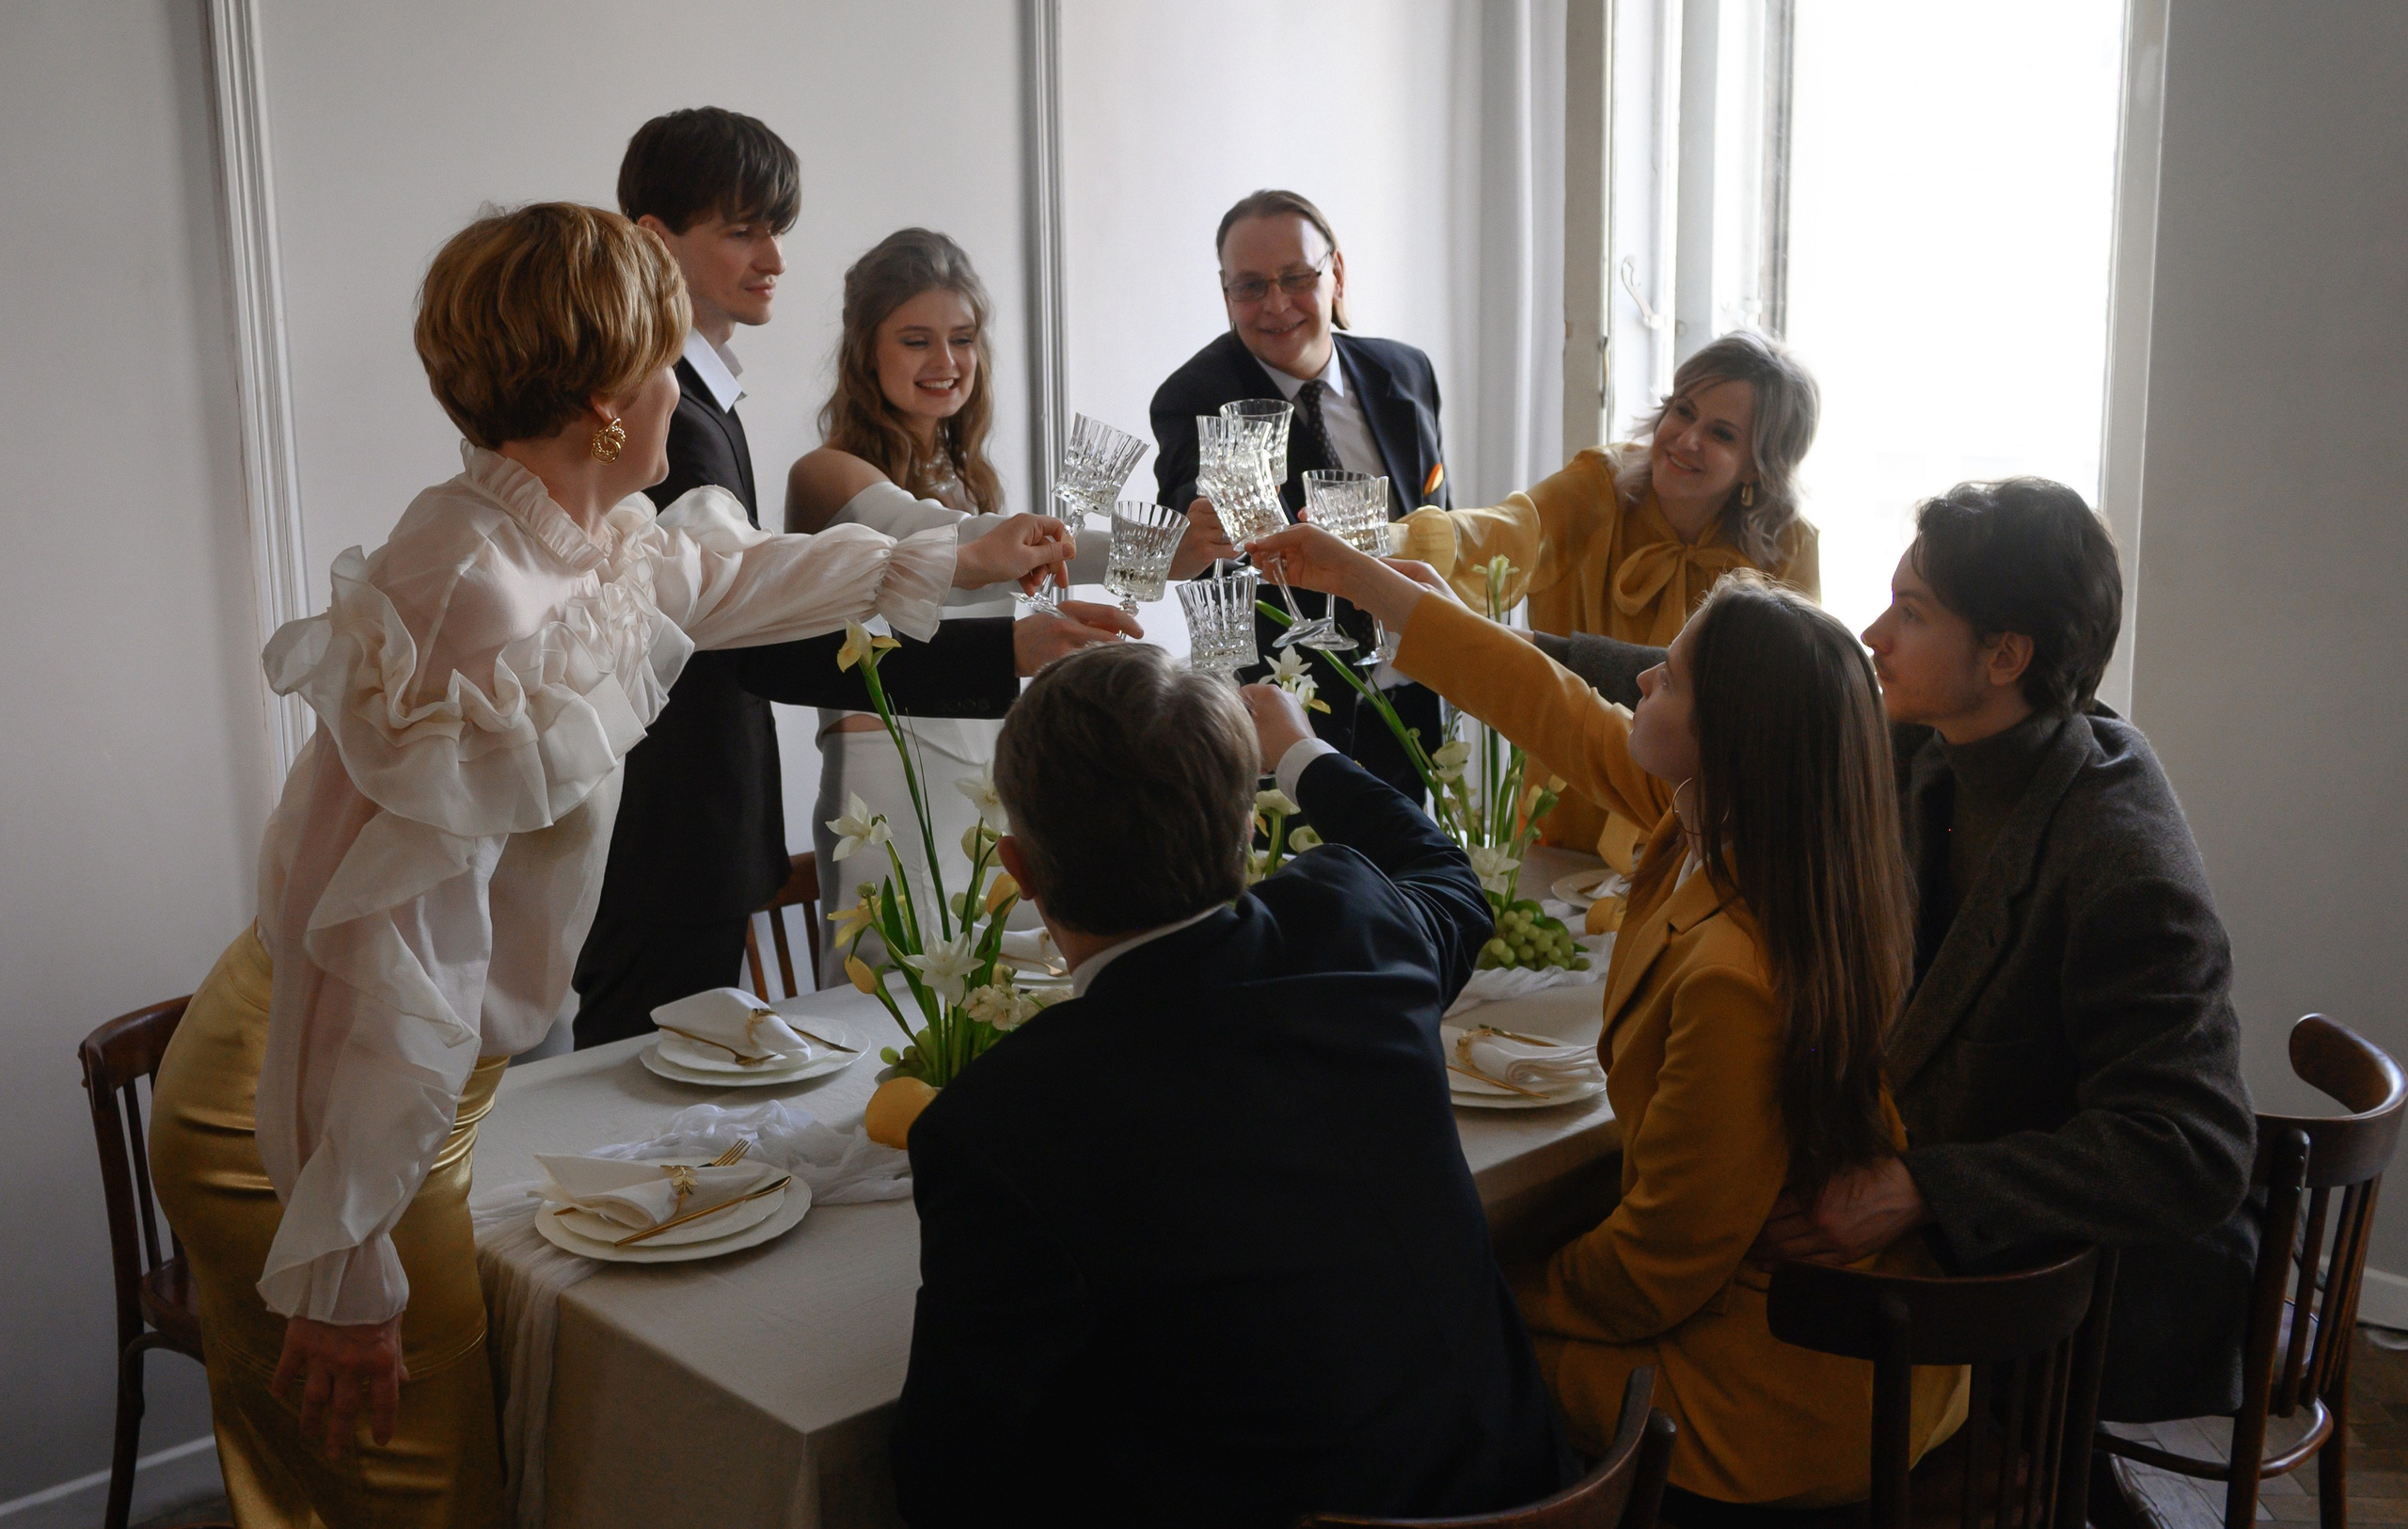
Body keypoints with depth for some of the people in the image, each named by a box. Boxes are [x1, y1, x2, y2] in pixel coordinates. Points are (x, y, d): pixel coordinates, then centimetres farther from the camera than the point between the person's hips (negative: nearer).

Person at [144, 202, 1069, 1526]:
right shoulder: (487, 604, -28)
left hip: (397, 1081, 9)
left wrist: (953, 561, 36)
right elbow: (380, 965, -30)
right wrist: (342, 1277, -25)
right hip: (304, 1118, -9)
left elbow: (717, 574, 26)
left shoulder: (584, 542, 2)